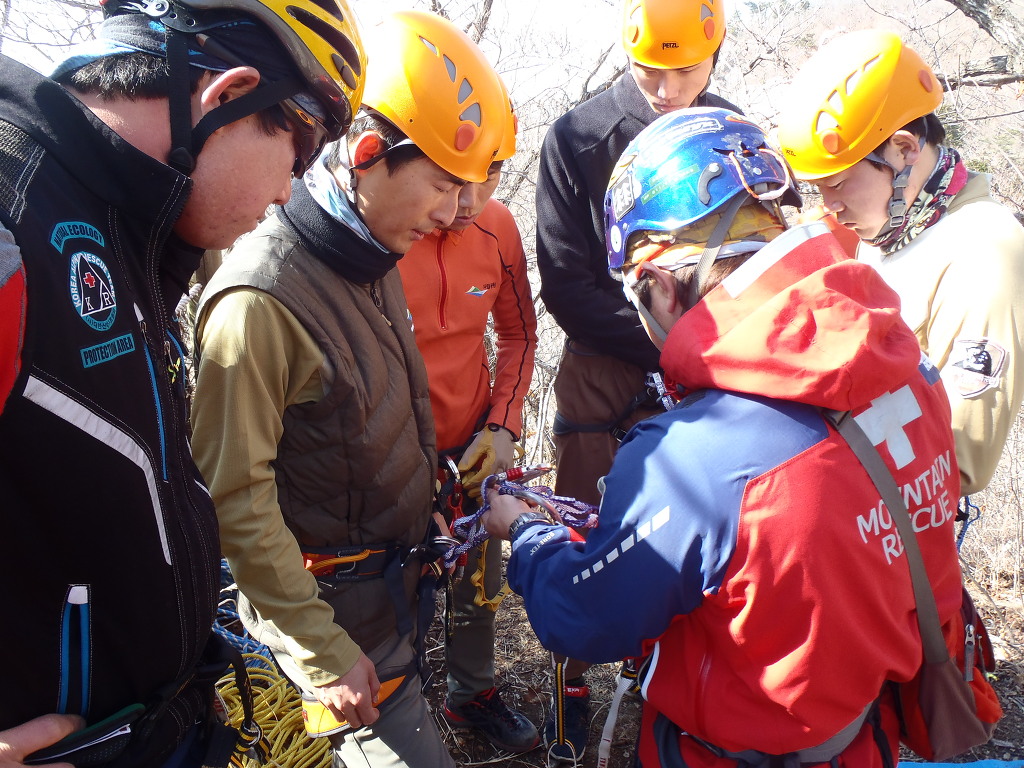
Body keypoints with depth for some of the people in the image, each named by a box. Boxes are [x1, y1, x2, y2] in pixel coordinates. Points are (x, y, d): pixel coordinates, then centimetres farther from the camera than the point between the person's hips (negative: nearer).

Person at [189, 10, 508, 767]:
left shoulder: (373, 261, 0)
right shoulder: (262, 300, -26)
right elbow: (238, 501, -23)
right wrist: (323, 653, -18)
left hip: (396, 571, 8)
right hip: (333, 599, -8)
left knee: (404, 707, 22)